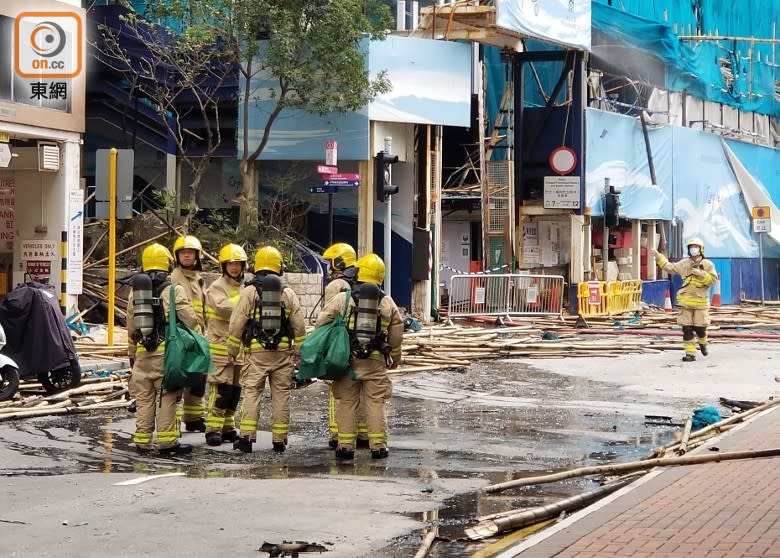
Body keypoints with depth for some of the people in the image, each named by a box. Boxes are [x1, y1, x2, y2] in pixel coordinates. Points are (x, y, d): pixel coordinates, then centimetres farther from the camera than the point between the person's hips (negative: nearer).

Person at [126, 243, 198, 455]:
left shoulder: (135, 292, 11)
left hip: (142, 352, 5)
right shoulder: (174, 290, -6)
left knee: (144, 398, 10)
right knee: (166, 397, 0)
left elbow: (130, 328, 16)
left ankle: (142, 441, 13)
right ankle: (167, 441, 0)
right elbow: (190, 320, -9)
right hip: (166, 350, -5)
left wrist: (132, 354, 25)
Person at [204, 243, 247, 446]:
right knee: (220, 388, -11)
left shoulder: (244, 288, 18)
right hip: (220, 345, -8)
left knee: (234, 389, 11)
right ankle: (213, 429, -8)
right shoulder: (218, 287, -7)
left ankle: (228, 427, 19)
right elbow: (224, 307, -27)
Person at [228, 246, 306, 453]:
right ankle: (279, 440, 8)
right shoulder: (288, 293, 6)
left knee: (252, 392, 0)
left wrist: (232, 350, 8)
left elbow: (236, 324, -2)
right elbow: (299, 325, 7)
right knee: (280, 394, 6)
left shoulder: (249, 291, 0)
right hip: (283, 351, 2)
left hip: (256, 351, -2)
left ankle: (247, 436, -9)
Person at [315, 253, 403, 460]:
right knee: (375, 403, 6)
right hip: (376, 361, 1)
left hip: (348, 358, -1)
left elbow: (321, 324, -1)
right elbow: (396, 335, 13)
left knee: (347, 402, 5)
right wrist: (395, 358, 27)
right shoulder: (388, 303, 7)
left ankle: (346, 445, 4)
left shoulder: (342, 299, -1)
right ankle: (378, 445, 6)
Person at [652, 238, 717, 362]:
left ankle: (702, 343, 33)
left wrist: (701, 274, -16)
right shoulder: (684, 263, 8)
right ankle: (690, 353, 2)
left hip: (701, 301, -2)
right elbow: (669, 267, 11)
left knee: (700, 327, 0)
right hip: (686, 301, 2)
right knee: (687, 329, -3)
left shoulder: (708, 265, 1)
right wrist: (658, 256, 6)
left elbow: (713, 280, -5)